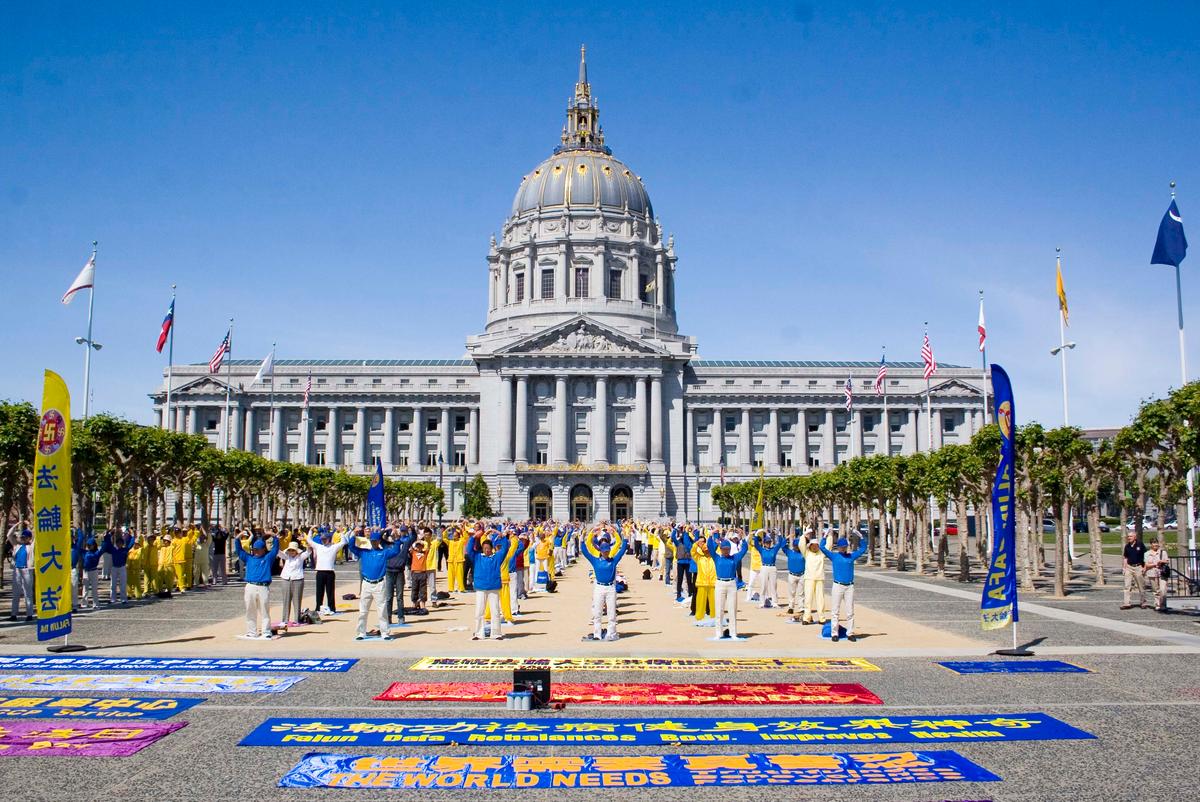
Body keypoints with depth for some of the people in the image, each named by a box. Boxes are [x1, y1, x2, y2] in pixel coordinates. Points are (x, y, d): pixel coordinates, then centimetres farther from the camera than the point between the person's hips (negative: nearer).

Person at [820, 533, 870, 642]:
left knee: (850, 612, 4)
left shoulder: (851, 556, 9)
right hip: (838, 585, -2)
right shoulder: (834, 555, 2)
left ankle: (850, 633, 11)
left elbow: (863, 549, 10)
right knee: (835, 611, 0)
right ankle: (834, 633, 4)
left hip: (849, 586, 2)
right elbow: (822, 547, -7)